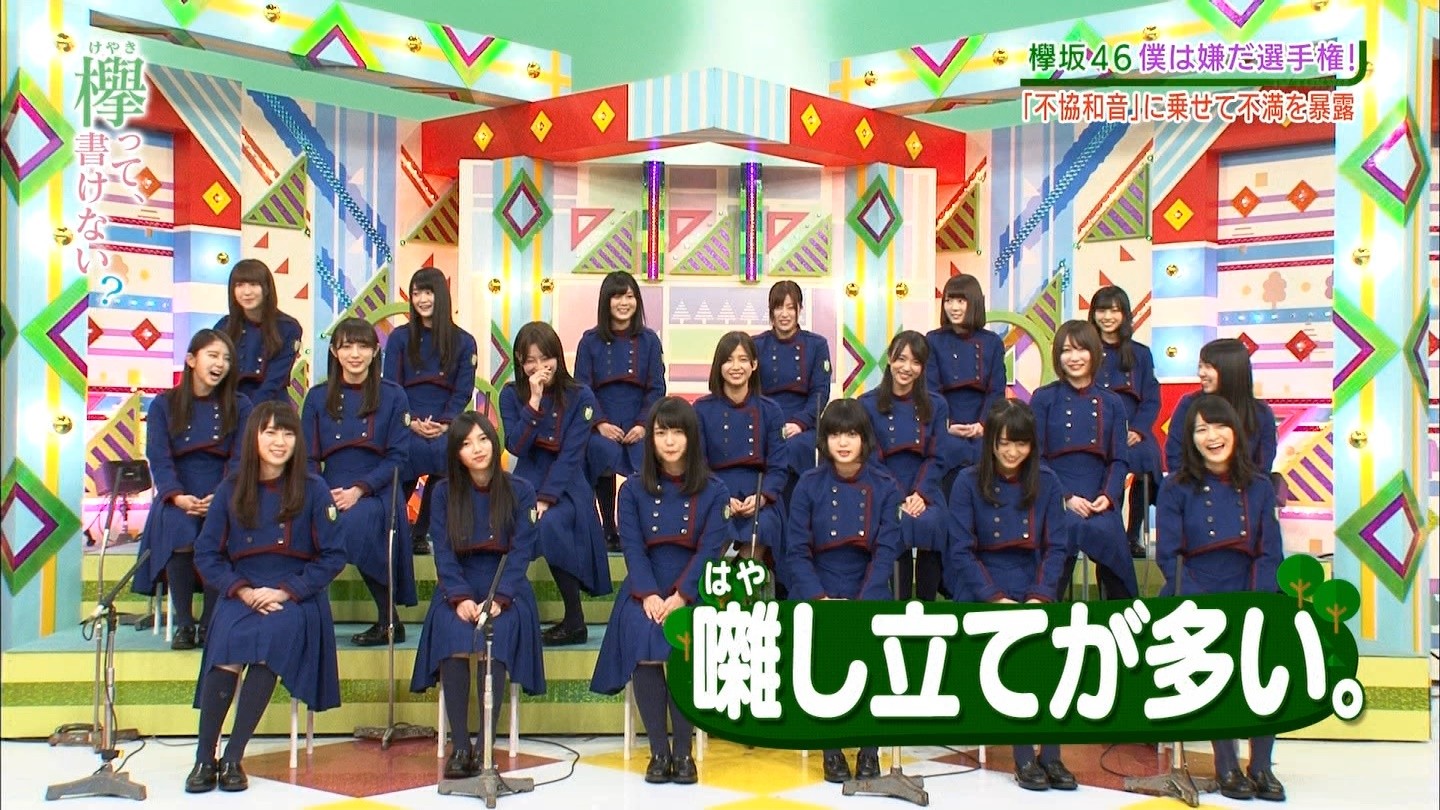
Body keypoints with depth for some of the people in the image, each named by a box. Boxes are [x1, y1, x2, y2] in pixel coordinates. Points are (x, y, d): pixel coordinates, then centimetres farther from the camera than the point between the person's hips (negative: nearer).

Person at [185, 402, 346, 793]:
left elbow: (333, 556, -1)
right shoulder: (231, 490, 7)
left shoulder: (313, 490, 1)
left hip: (296, 597, -1)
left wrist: (285, 591, -12)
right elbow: (206, 554, 7)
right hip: (241, 594, 2)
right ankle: (204, 757, -18)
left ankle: (233, 758, -25)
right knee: (227, 646, -30)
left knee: (270, 636, -33)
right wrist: (241, 590, -10)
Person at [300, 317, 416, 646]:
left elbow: (396, 458, 1)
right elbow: (309, 459, 9)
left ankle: (389, 620, -17)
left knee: (353, 524, -35)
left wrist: (358, 490, -14)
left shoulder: (392, 396, 7)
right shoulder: (318, 397, 13)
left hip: (376, 493, -2)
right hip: (330, 492, 2)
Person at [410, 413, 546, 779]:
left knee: (493, 637, -32)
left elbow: (521, 552, -4)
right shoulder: (444, 493, 7)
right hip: (459, 590, 1)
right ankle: (459, 746, -27)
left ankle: (485, 746, -27)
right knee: (453, 635, -31)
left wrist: (498, 599, -18)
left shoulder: (520, 491, 3)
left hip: (506, 590, -1)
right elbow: (444, 553, 0)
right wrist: (461, 598, -16)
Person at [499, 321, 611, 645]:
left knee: (550, 524, -35)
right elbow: (517, 447, -7)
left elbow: (571, 455, -9)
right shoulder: (511, 395, 6)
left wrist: (546, 499, -19)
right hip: (527, 482, 3)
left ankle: (575, 621, -22)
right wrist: (534, 402, -15)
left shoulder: (579, 397, -2)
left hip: (565, 488, -2)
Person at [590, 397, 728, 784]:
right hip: (645, 592, 1)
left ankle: (683, 751, -15)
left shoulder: (713, 491, 5)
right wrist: (649, 595, -16)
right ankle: (658, 751, -16)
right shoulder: (633, 489, 9)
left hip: (694, 592, -1)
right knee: (644, 641, -29)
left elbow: (709, 550, -4)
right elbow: (633, 548, -1)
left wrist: (680, 597, -17)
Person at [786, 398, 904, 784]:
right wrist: (821, 600, -15)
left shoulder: (885, 487, 2)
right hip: (816, 590, 0)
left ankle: (869, 748, -4)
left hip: (868, 593, 0)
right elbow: (797, 552, -2)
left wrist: (860, 605, -15)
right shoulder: (809, 485, 1)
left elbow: (886, 551, -3)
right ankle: (831, 748, -5)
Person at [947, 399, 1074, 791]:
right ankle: (1024, 755, -17)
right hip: (981, 591, -2)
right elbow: (961, 551, -5)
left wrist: (1039, 597, -11)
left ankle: (1051, 754, -16)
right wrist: (996, 598, -15)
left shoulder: (1046, 482, 5)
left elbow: (1056, 547, 4)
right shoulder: (968, 482, -2)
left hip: (1032, 589, 2)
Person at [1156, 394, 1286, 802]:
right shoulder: (1176, 488, 2)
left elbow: (1270, 554, 5)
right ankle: (1226, 765, -11)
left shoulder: (1258, 486, 9)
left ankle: (1261, 764, -9)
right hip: (1192, 597, -2)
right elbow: (1169, 556, -3)